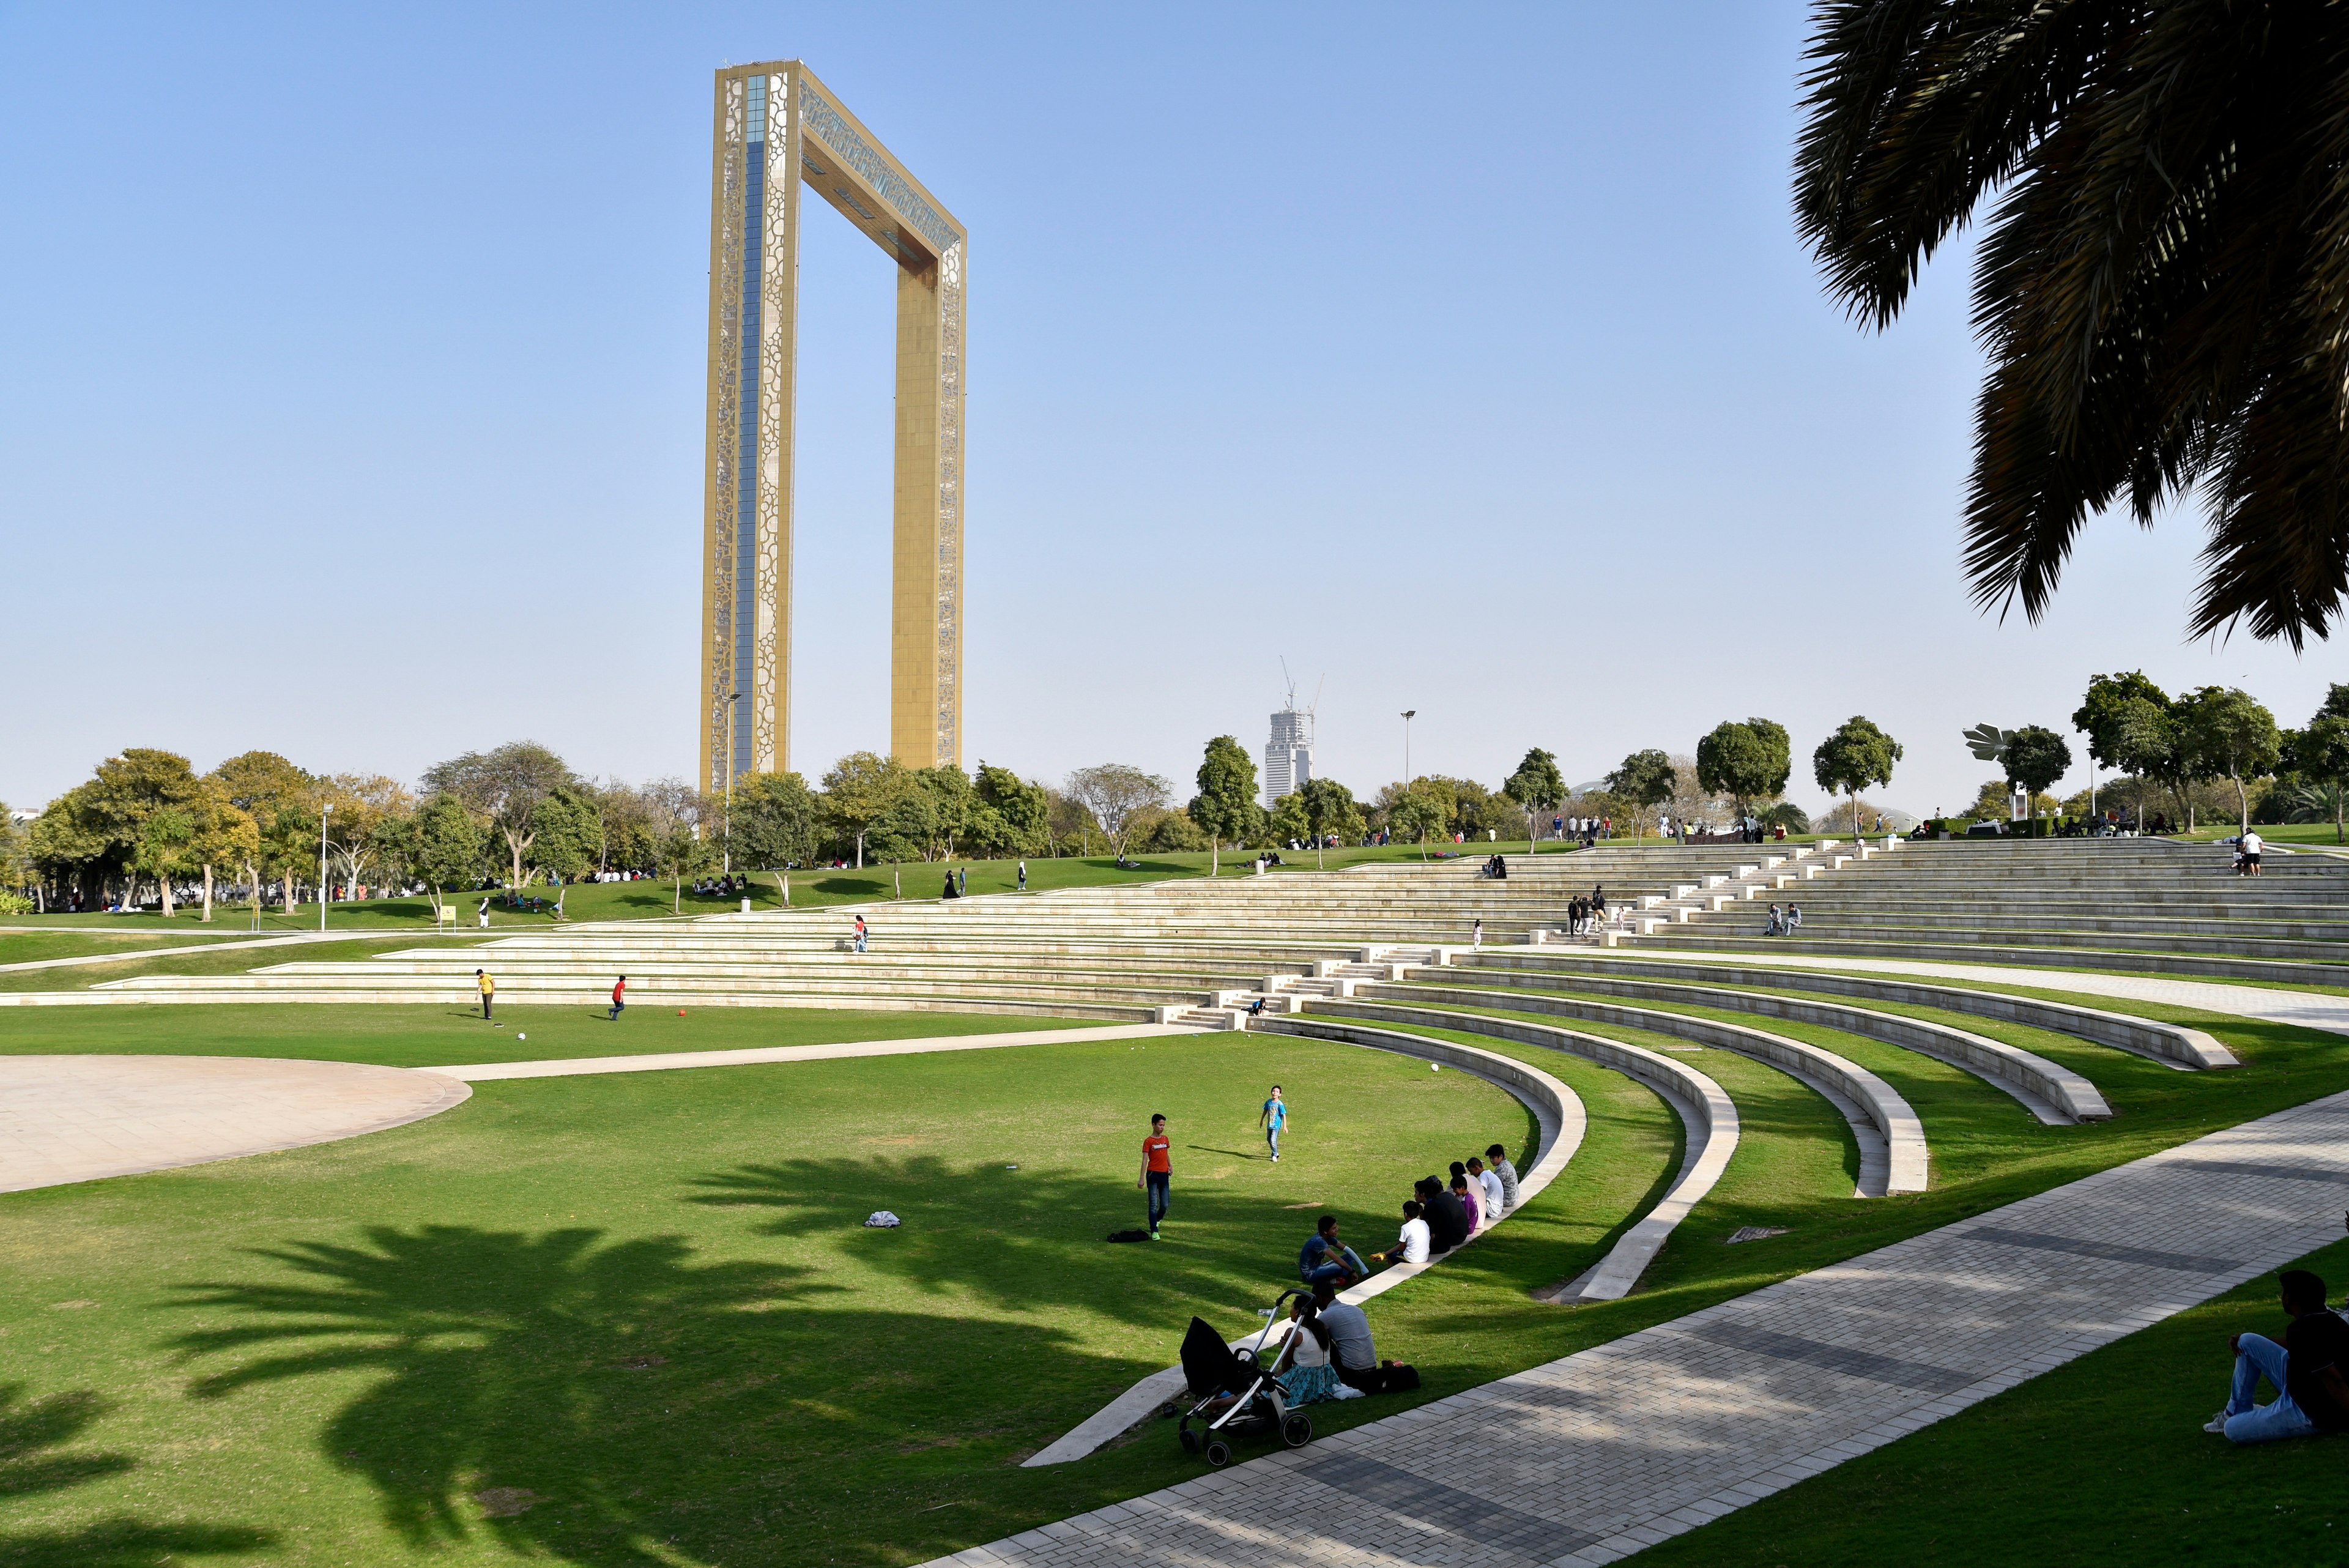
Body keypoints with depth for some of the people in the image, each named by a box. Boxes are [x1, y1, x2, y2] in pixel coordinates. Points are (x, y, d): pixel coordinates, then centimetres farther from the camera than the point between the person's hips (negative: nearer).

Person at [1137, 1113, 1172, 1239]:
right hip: (1153, 1175, -5)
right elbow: (1145, 1160, -9)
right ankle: (1154, 1231, -6)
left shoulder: (1165, 1139, 11)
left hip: (1164, 1175, 5)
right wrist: (1142, 1179, -14)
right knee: (1154, 1204, -7)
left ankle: (1157, 1221, 34)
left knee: (1165, 1205, 6)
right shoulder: (1148, 1141, -6)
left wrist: (1170, 1166, 3)